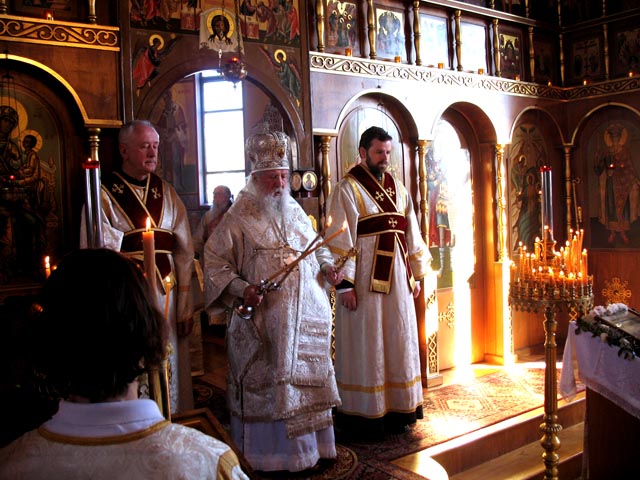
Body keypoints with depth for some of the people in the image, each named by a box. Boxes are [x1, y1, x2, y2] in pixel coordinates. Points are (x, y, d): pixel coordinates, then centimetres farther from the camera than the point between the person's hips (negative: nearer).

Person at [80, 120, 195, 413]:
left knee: (170, 375, 8)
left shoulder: (167, 194, 10)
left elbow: (185, 253, 7)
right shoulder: (103, 194, -1)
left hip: (166, 296, 4)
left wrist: (186, 307, 2)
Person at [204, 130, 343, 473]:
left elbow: (315, 247, 23)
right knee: (267, 384, 2)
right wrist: (242, 289, -20)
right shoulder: (239, 218, -7)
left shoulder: (295, 211, 11)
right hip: (263, 322, -6)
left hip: (305, 317, 6)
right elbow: (214, 261, -8)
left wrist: (327, 266, 3)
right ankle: (272, 453, 18)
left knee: (308, 378, 14)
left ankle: (313, 446, 29)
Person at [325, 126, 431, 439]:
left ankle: (397, 411, 24)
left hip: (397, 280, 6)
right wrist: (345, 284, -17)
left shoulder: (398, 188, 13)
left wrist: (416, 274, 12)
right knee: (366, 346, 1)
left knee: (399, 343, 11)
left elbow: (411, 233, 16)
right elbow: (340, 240, -12)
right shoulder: (347, 189, -6)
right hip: (365, 281, -6)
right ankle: (364, 416, 13)